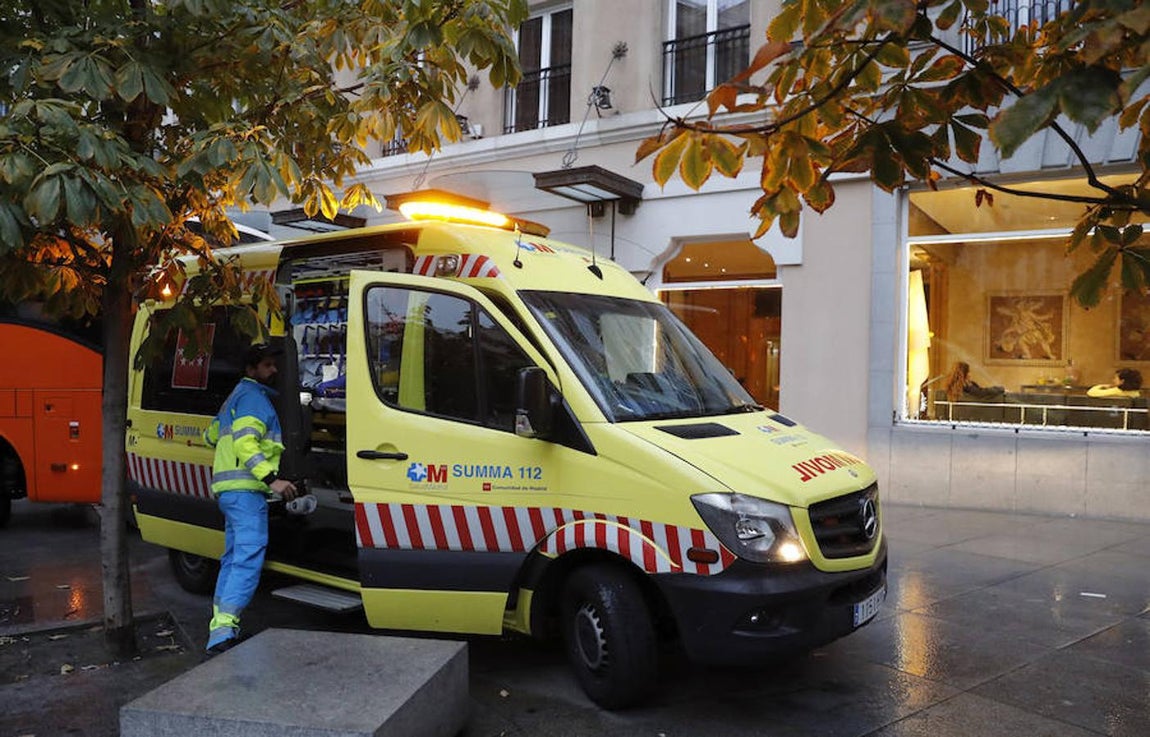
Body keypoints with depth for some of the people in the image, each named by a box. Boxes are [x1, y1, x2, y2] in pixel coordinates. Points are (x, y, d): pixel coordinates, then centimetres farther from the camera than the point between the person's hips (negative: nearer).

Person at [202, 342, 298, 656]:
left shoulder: (236, 397, 25)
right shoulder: (253, 397, -7)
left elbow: (211, 435, 37)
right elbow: (245, 443, -20)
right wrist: (272, 479, -27)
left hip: (231, 488, 11)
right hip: (244, 488, -11)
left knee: (234, 556, 16)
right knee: (250, 556, -19)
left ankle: (219, 625, 21)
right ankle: (224, 631, -28)